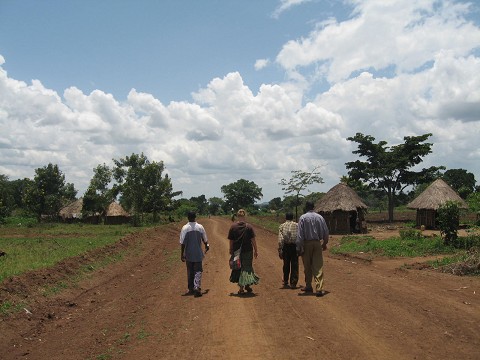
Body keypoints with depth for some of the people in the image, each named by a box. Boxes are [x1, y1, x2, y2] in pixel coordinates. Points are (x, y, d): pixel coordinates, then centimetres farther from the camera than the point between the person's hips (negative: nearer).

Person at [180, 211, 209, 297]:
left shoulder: (185, 228, -9)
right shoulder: (200, 227, -4)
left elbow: (182, 242, -9)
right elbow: (205, 239, 7)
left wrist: (182, 254, -2)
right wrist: (207, 246, 28)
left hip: (188, 254, 0)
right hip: (198, 254, 0)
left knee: (190, 272, 13)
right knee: (198, 271, 3)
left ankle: (191, 289, 21)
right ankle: (197, 288, -14)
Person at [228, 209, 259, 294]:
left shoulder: (233, 227, -5)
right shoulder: (249, 226, -8)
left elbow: (231, 241, -1)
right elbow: (253, 240, -7)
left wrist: (231, 250, 12)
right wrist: (256, 250, 2)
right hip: (248, 251, -1)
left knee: (238, 268, 12)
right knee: (247, 267, 14)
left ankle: (241, 288, 13)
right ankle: (247, 284, 20)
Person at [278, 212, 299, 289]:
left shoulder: (282, 226, 2)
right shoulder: (297, 225, 4)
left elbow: (280, 239, -6)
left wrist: (280, 250, -6)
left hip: (286, 247, 1)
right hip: (295, 246, -1)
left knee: (286, 265, 13)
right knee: (294, 265, 5)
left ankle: (285, 283, 21)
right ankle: (293, 283, 3)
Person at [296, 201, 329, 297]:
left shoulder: (303, 218, -7)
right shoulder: (320, 217, 3)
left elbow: (300, 234, -10)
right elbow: (326, 232, 10)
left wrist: (299, 248, -8)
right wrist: (325, 243, 23)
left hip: (307, 244, -2)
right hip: (317, 243, 2)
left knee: (307, 267, 11)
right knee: (318, 267, -1)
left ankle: (308, 286, 23)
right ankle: (319, 288, -9)